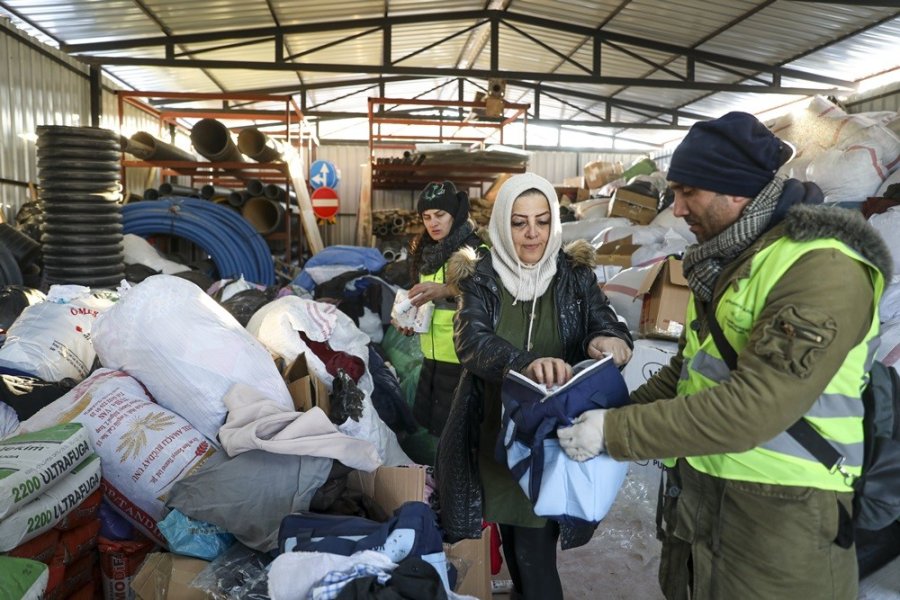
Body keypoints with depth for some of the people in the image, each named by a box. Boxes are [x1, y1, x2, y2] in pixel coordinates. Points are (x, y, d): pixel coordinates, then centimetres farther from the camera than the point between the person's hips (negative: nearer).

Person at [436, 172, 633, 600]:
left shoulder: (575, 276, -2)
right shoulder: (480, 278, -5)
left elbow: (609, 327, -10)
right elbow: (471, 342, -21)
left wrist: (608, 340, -35)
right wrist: (525, 363, -41)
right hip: (497, 433, 1)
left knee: (536, 555, 1)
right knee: (512, 540, 19)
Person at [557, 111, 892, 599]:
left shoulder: (824, 270, -20)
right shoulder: (726, 260, 8)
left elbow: (752, 409, -27)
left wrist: (616, 432, -22)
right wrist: (614, 413, 2)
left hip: (778, 518, -8)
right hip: (696, 494, 8)